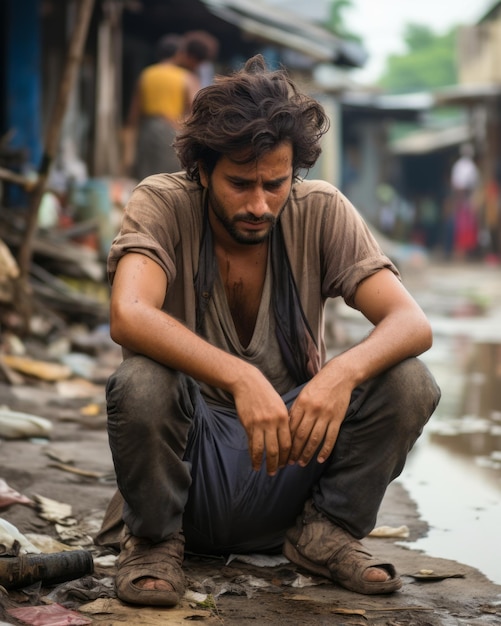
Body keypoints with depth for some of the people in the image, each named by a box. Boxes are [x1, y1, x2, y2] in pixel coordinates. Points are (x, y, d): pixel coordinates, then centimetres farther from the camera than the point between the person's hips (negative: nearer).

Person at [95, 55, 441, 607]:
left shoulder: (321, 213, -7)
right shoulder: (162, 204, -13)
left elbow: (412, 323, -15)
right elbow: (128, 316, -32)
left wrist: (345, 369, -37)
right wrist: (241, 379, -45)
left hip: (294, 447, 3)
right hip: (189, 452, -2)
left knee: (408, 382, -21)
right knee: (140, 383, -34)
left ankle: (324, 532, 2)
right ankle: (154, 540, -5)